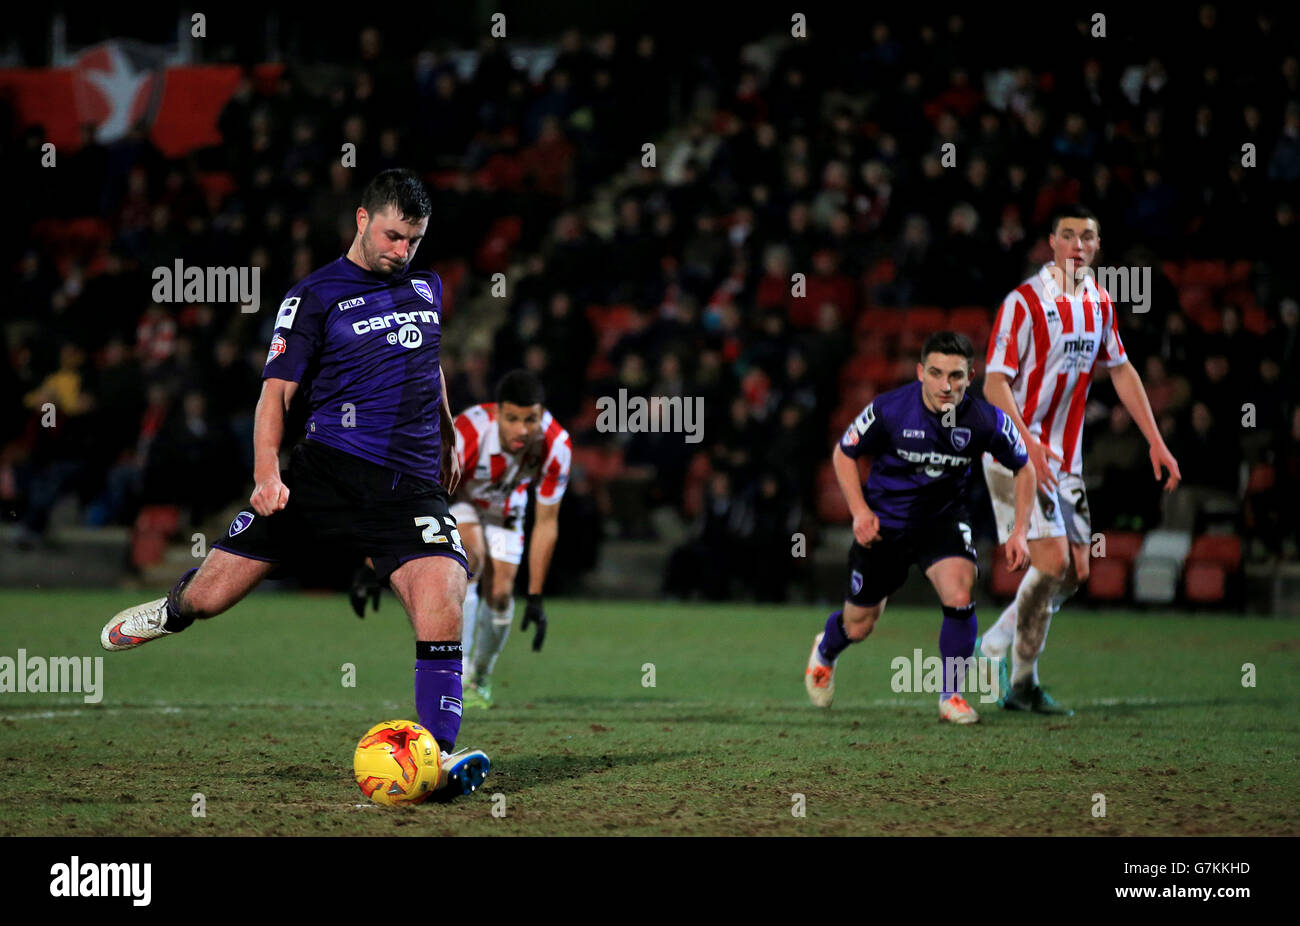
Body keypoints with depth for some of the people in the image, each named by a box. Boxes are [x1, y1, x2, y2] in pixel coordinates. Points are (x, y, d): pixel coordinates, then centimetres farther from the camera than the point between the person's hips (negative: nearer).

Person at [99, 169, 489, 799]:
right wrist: (266, 472, -16)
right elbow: (276, 391, -3)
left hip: (410, 485, 2)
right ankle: (173, 612, 36)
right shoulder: (315, 296, 1)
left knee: (441, 598, -24)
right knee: (210, 594, -2)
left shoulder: (426, 287, 16)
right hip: (325, 473, -2)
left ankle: (438, 757, -19)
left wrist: (447, 440, 38)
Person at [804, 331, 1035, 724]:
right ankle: (825, 652, 49)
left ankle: (952, 695, -6)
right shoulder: (889, 410, -23)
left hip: (944, 518, 1)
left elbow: (1023, 468, -1)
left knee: (959, 596, -26)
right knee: (858, 627, 10)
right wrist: (860, 511, -15)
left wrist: (1020, 532, -7)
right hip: (885, 522, -1)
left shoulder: (985, 420, -19)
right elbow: (843, 453, -5)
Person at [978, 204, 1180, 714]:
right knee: (1052, 560, -16)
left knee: (1076, 572, 4)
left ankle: (996, 644, 22)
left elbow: (1121, 371, 20)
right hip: (1018, 450, -7)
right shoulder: (1024, 302, -13)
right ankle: (1022, 683, -4)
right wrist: (1027, 443, -30)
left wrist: (1156, 442, 16)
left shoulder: (1099, 303, 8)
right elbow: (995, 382, -16)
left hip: (1066, 457, 7)